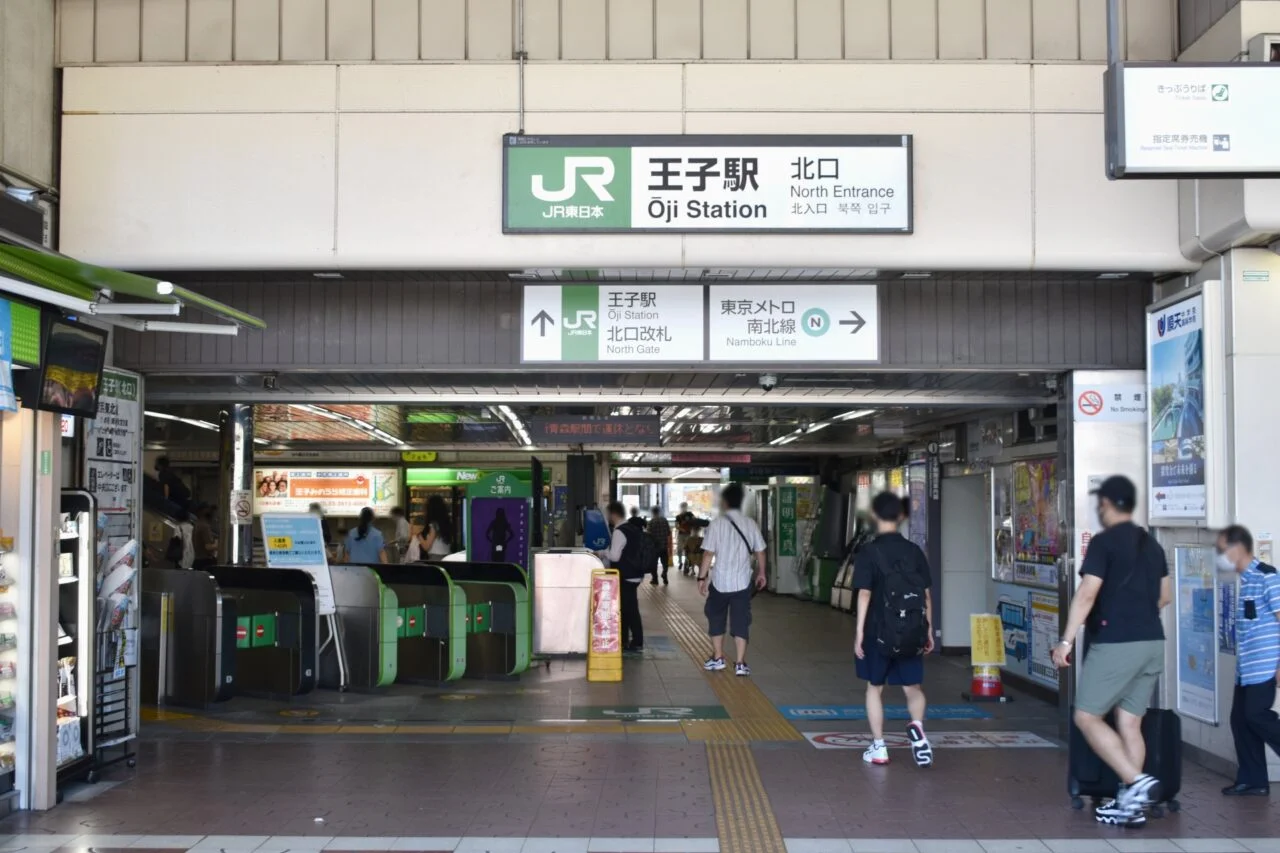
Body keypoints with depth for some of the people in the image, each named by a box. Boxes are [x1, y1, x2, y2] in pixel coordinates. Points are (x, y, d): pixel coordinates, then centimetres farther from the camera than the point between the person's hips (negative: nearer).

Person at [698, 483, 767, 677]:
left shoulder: (717, 523, -9)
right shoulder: (750, 524, 0)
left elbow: (708, 553, -11)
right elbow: (760, 552, 6)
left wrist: (702, 577, -3)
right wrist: (761, 573, 21)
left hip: (720, 581, -2)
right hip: (742, 581, 2)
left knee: (716, 619, 16)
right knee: (741, 622, 5)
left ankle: (717, 658, 24)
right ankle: (740, 664, 3)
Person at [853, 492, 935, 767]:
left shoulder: (869, 553, -7)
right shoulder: (914, 551, 3)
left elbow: (864, 594, -13)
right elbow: (927, 594, 4)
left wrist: (859, 633, -10)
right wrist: (928, 630, 12)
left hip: (879, 632, -2)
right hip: (911, 633, 2)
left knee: (875, 687, 13)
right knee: (913, 688, 12)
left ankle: (878, 748, 15)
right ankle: (917, 726, -17)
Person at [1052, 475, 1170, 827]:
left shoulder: (1104, 542, -10)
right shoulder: (1152, 544, 13)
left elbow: (1087, 594, -18)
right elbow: (1165, 595, 22)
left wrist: (1066, 641, -17)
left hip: (1116, 644, -8)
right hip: (1152, 643, 8)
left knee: (1086, 717, 0)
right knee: (1129, 723, 10)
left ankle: (1137, 782, -13)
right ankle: (1130, 803, 10)